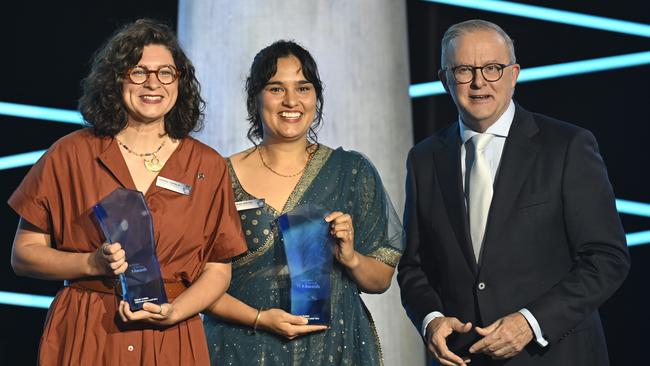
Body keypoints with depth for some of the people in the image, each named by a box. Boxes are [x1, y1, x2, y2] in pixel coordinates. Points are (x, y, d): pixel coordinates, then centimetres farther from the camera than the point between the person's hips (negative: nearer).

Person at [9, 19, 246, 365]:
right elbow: (23, 255, -1)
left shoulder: (208, 166, 2)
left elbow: (217, 268, 3)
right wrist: (93, 263, -16)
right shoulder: (71, 154, -2)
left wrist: (173, 312, -14)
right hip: (82, 336, 0)